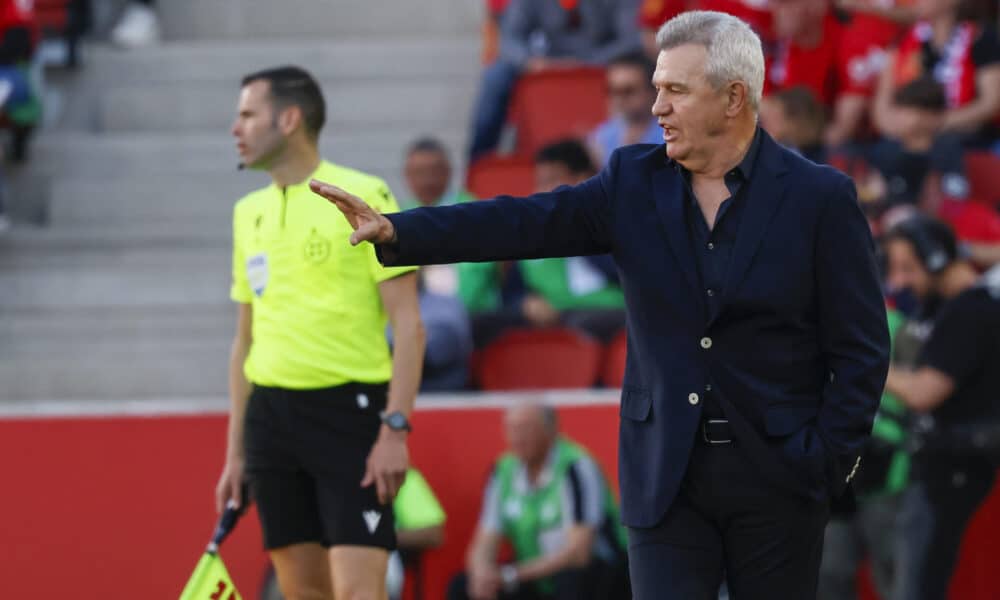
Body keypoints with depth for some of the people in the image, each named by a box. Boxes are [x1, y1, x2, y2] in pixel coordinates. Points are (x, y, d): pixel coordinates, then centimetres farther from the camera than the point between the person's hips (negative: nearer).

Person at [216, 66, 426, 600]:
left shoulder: (363, 196, -5)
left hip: (350, 410, -6)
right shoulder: (249, 212, 14)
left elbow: (408, 324, -8)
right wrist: (235, 450, 16)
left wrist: (395, 429, -16)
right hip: (270, 413, 6)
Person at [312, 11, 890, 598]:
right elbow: (524, 223, -6)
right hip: (666, 476, 2)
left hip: (778, 481, -2)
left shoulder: (822, 196, -6)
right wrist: (396, 231, -17)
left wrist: (825, 462, -9)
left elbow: (861, 350, -4)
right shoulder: (634, 181, 4)